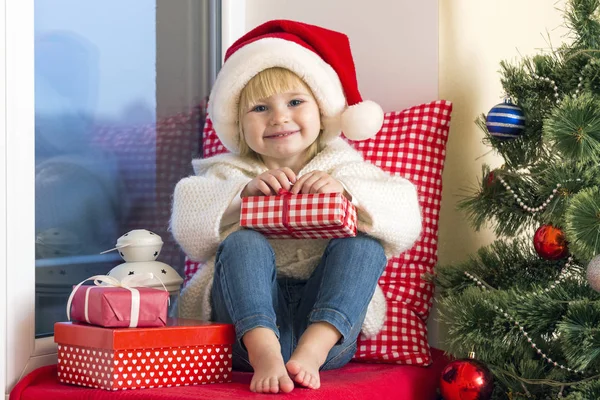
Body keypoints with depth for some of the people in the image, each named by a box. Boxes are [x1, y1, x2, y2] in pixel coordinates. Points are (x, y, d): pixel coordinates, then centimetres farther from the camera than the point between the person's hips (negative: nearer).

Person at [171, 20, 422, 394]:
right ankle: (265, 353, -44)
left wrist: (345, 192, -19)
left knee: (363, 244, -21)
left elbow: (405, 224, -2)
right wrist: (245, 191, -19)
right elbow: (189, 227, -5)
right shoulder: (232, 174, 15)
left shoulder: (345, 169, 15)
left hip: (329, 324, 1)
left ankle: (312, 349, -40)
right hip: (251, 320, 0)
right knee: (243, 243, -24)